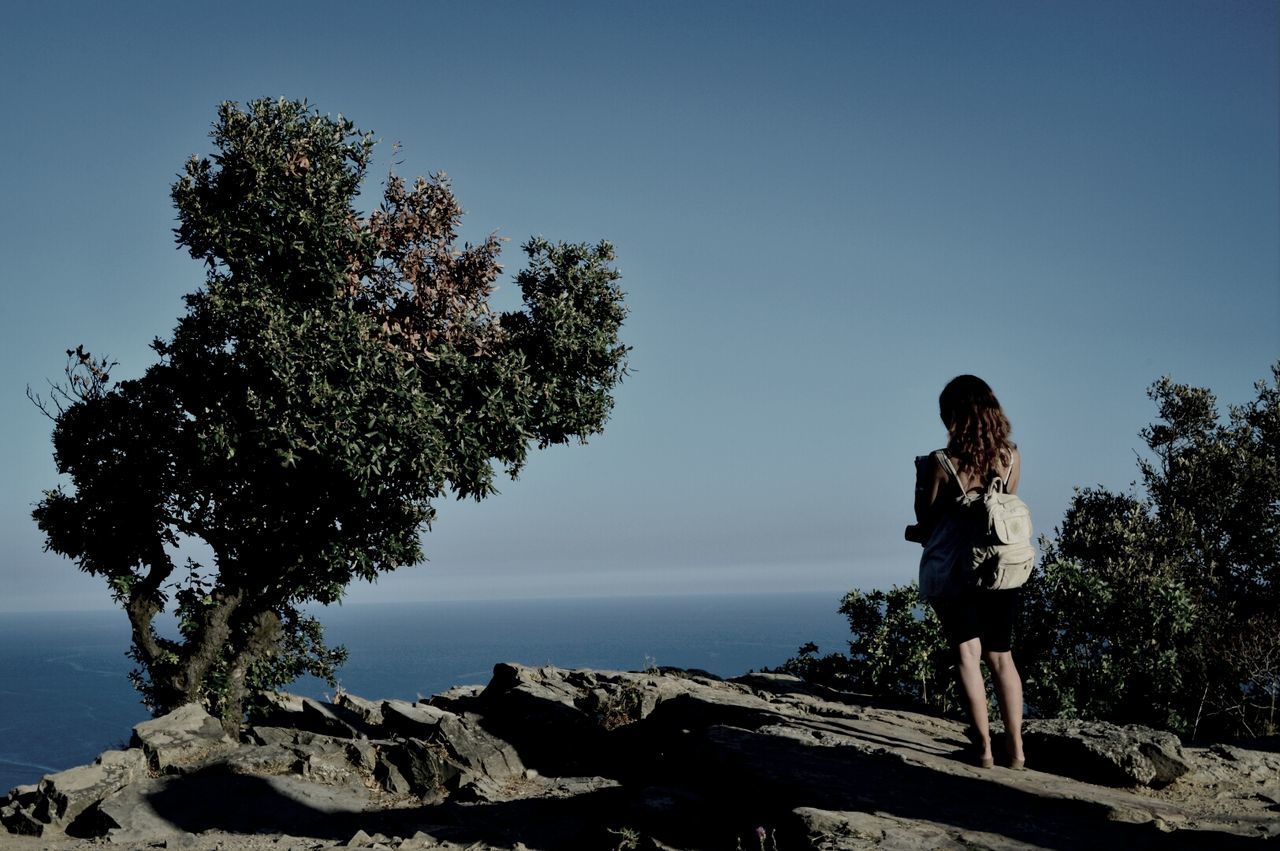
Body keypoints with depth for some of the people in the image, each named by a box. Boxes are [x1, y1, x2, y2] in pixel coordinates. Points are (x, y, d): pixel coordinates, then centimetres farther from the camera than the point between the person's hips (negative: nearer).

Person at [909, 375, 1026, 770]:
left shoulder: (940, 463, -16)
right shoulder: (1012, 458, -4)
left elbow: (926, 528, -8)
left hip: (955, 571, -4)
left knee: (967, 654, 2)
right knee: (1001, 656, 14)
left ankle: (984, 747, -2)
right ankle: (1015, 747, 15)